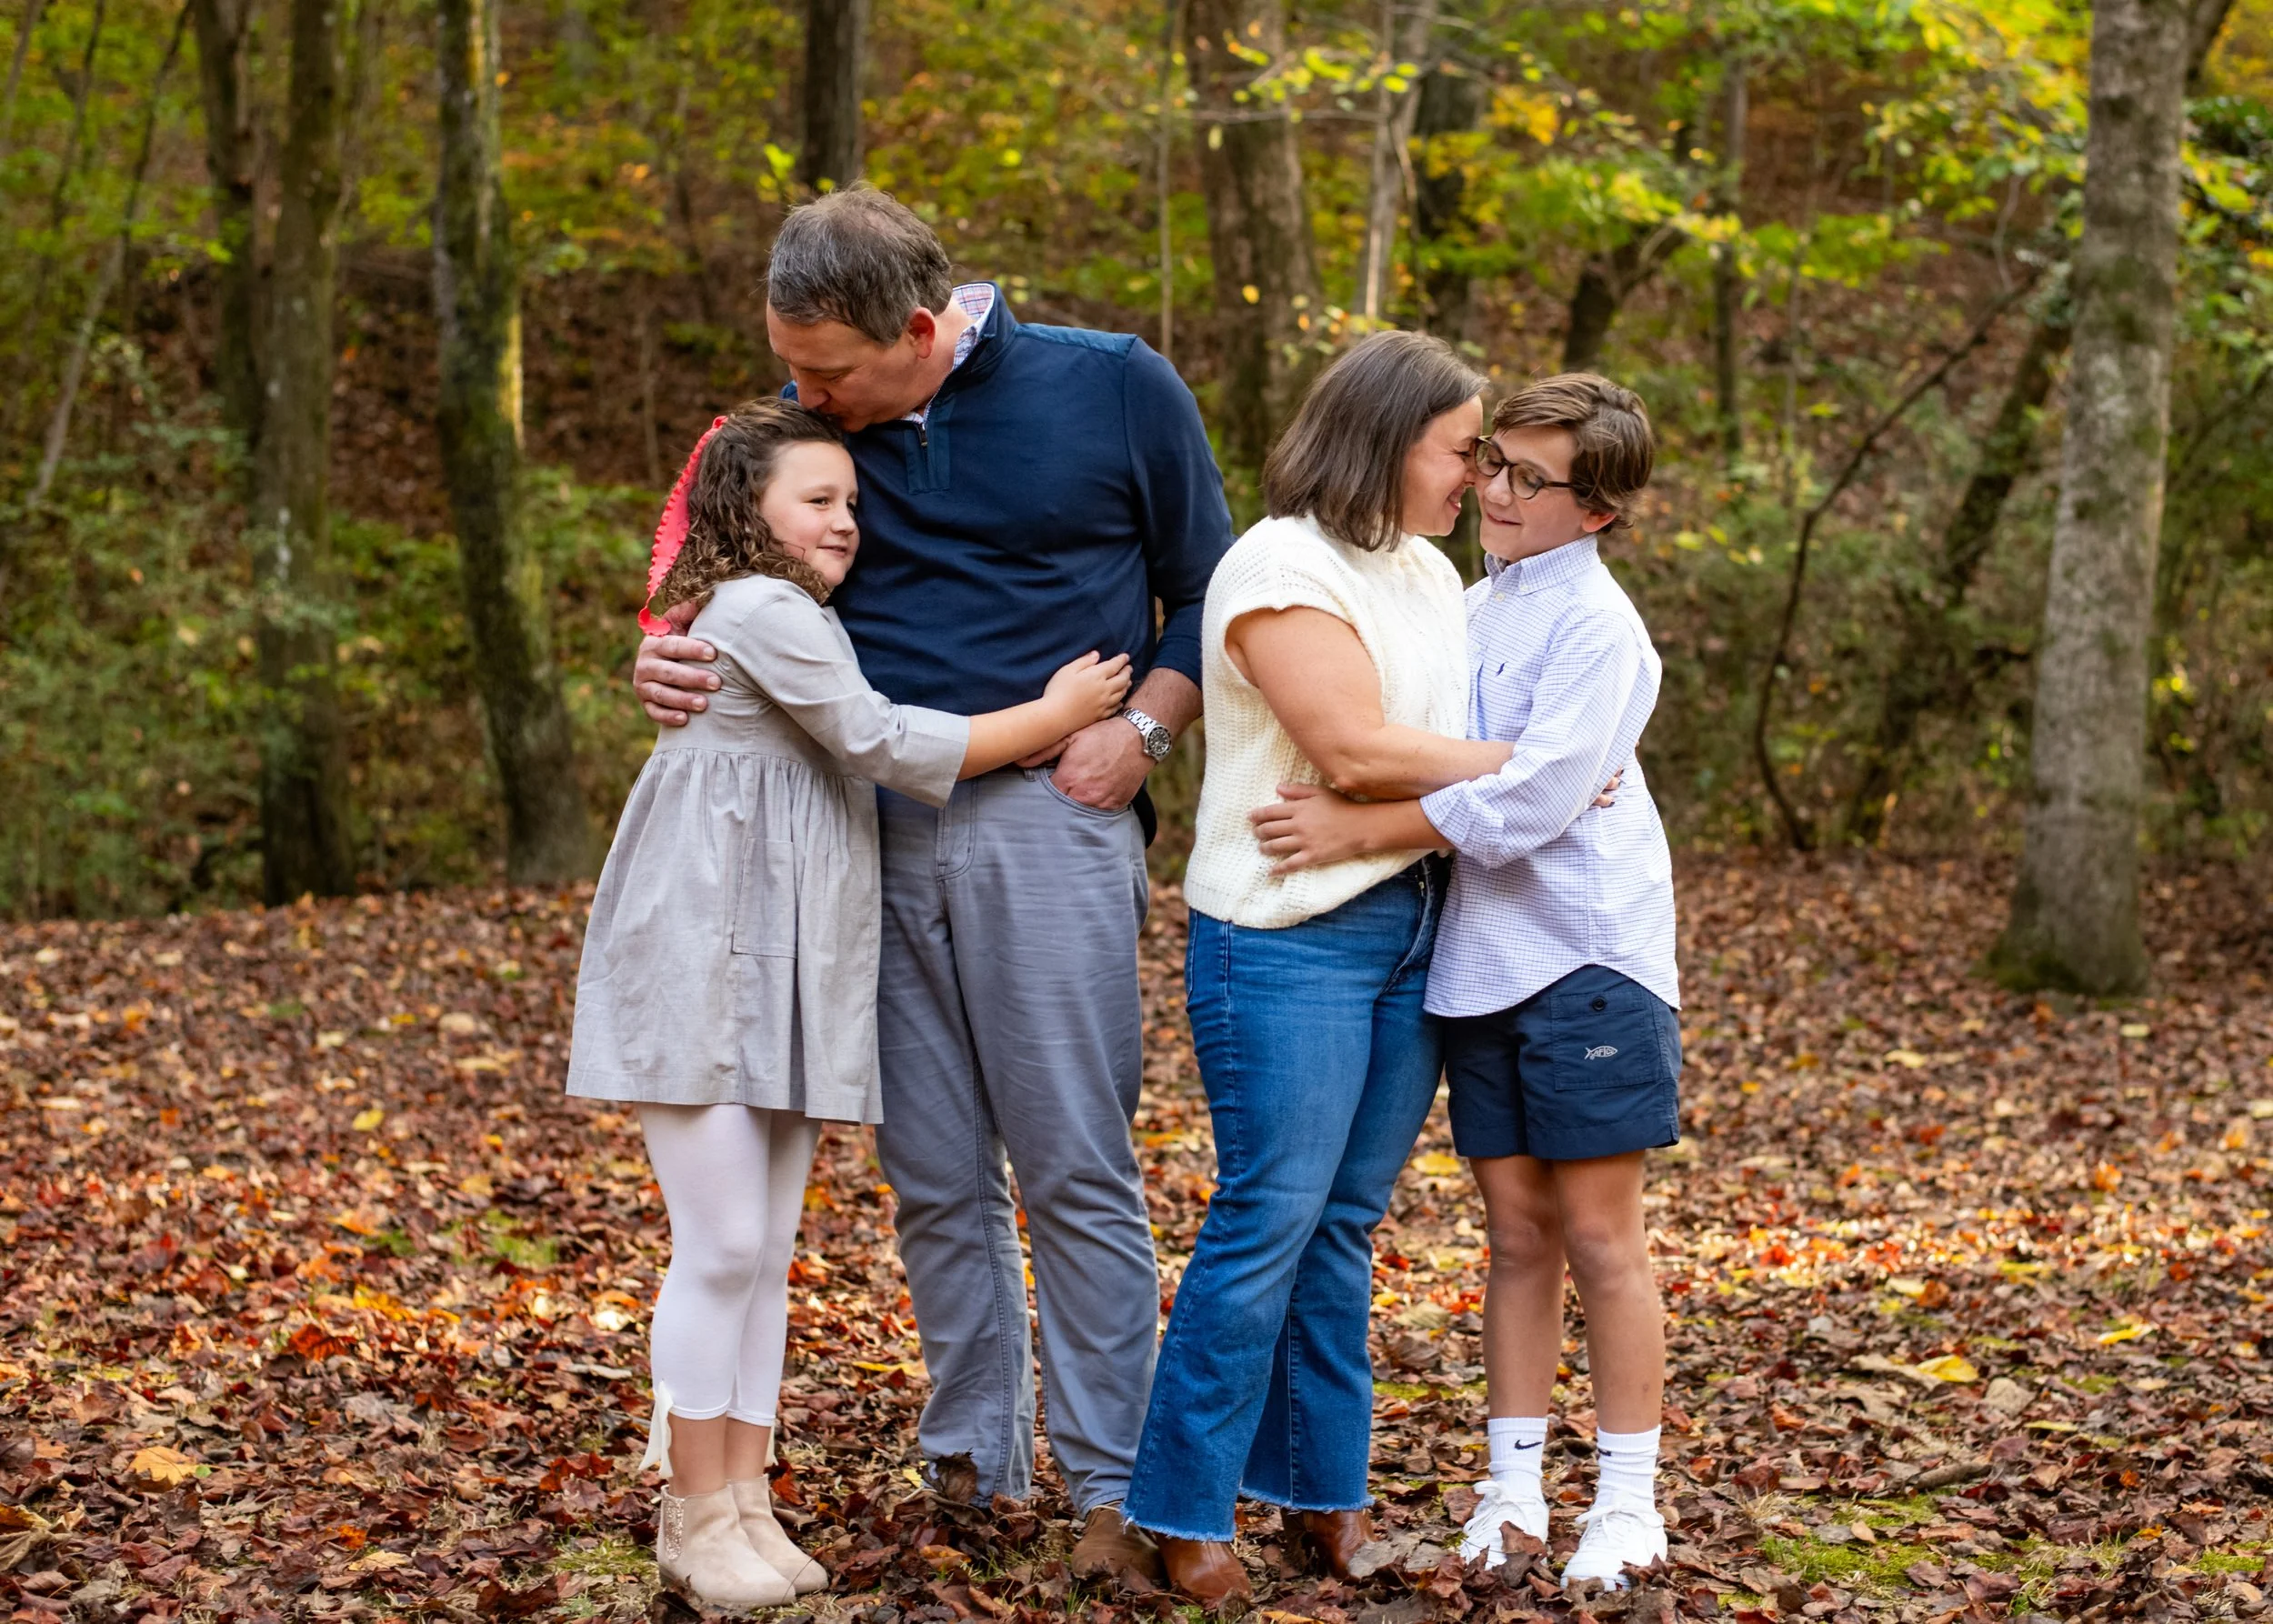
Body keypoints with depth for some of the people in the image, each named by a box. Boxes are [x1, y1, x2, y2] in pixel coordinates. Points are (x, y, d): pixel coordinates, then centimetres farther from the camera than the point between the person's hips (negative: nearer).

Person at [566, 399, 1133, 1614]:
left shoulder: (802, 621, 22)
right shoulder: (760, 613, -10)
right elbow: (887, 747, -12)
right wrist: (1054, 716, -5)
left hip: (787, 974, 9)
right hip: (703, 966, -9)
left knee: (766, 1249, 8)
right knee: (722, 1242, -6)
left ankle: (744, 1500, 14)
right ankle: (698, 1515, 3)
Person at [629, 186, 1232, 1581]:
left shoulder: (1117, 390, -1)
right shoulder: (813, 420, 8)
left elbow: (1207, 591, 7)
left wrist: (1143, 729, -8)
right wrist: (674, 663, -3)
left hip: (1046, 821, -3)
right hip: (874, 829, 4)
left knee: (1077, 1170, -2)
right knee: (936, 1178, 8)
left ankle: (1114, 1486, 5)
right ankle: (972, 1456, 21)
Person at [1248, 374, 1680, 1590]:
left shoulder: (1596, 627, -11)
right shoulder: (1469, 611, 13)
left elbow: (1524, 801, -20)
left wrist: (1356, 831, -20)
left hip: (1587, 958, -6)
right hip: (1479, 963, 6)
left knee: (1598, 1234, 0)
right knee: (1516, 1231, 10)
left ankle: (1628, 1499, 10)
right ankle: (1513, 1487, 16)